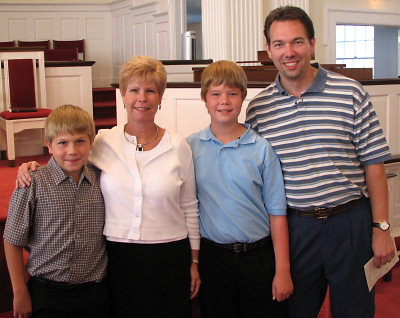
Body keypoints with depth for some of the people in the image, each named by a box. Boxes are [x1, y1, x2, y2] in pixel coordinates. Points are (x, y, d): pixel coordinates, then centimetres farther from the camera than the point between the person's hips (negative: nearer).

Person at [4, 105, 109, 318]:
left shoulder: (101, 180, -2)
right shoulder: (32, 184, -11)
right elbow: (13, 242, -5)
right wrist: (20, 294, -2)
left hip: (95, 292, 2)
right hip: (47, 293, -2)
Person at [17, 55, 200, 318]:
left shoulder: (178, 147, -1)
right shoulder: (102, 142, -1)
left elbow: (190, 208, 5)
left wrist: (194, 262, 6)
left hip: (168, 257, 0)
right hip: (117, 256, 1)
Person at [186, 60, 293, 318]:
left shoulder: (261, 149, -2)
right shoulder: (190, 147, 0)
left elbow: (277, 212, -1)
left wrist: (283, 270, -4)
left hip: (259, 256, 0)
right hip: (212, 256, 1)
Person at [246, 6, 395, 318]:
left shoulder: (350, 93, -3)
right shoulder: (258, 108, 1)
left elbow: (373, 162, -3)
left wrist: (381, 227, -4)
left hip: (351, 223, -1)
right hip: (293, 227, 1)